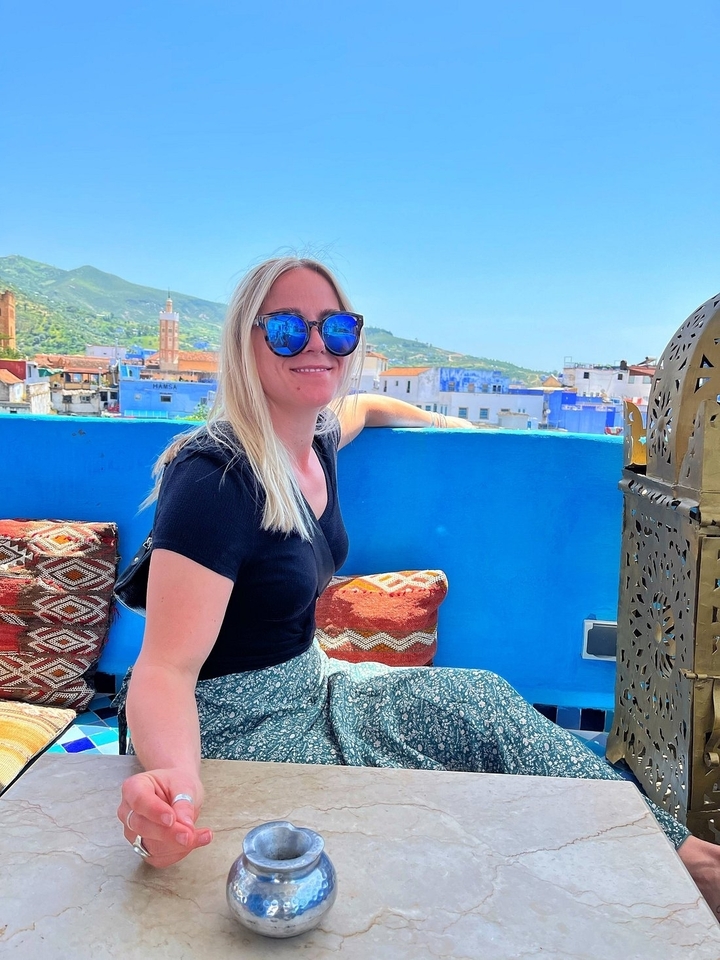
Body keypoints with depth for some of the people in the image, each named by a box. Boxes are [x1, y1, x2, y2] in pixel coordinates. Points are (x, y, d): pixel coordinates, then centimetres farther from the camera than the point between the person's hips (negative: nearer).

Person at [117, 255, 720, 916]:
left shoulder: (315, 440, -1)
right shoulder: (216, 477, -26)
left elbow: (357, 405, 25)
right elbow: (166, 669, -29)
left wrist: (440, 421, 34)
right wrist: (174, 776, -48)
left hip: (308, 684, 8)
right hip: (237, 727, -7)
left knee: (486, 704, -4)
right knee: (484, 707, -11)